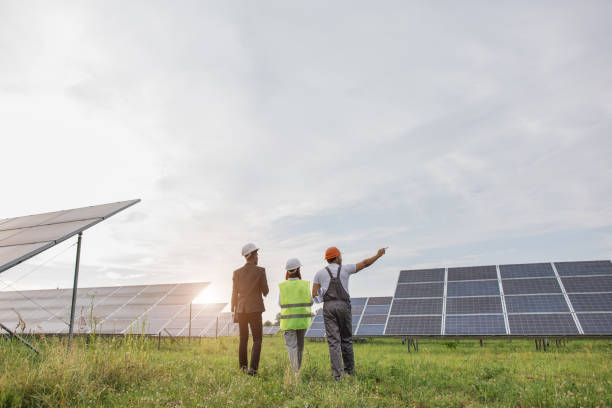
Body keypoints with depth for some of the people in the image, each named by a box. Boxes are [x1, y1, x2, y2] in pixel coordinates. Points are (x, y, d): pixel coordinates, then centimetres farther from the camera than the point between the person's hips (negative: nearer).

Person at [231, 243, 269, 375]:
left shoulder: (237, 272, 2)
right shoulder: (260, 271, -7)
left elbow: (234, 294, 5)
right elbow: (265, 291, -4)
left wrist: (233, 312, 11)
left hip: (241, 309, 4)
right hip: (255, 309, -4)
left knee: (243, 339, 17)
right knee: (257, 340, 3)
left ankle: (243, 367, 21)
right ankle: (252, 368, -11)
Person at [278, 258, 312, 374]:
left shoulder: (282, 286, -6)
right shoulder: (305, 284, -5)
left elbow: (280, 304, 2)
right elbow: (310, 302, 1)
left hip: (288, 321, -2)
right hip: (303, 320, 2)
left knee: (291, 346, 0)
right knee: (299, 345, 19)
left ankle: (295, 371, -13)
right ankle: (297, 368, 31)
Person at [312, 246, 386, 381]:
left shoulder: (320, 273, 8)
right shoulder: (345, 269, 7)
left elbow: (314, 296, 4)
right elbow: (365, 263, 16)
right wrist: (378, 254, 30)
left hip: (328, 307, 0)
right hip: (344, 306, 0)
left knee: (333, 341, -2)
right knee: (346, 339, 14)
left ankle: (337, 374, -10)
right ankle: (349, 370, 22)